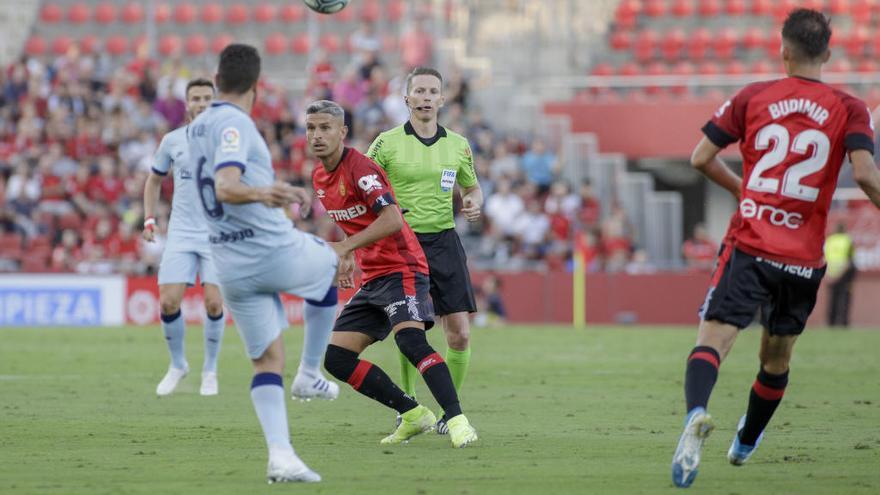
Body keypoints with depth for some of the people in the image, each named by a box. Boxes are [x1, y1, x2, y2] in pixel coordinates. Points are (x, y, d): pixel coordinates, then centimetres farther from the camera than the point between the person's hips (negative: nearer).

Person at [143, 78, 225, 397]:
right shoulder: (172, 141, 4)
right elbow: (154, 180, 19)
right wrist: (149, 220, 10)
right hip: (181, 235, 2)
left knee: (214, 303, -11)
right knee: (168, 302, -9)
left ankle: (210, 370, 10)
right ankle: (177, 365, 16)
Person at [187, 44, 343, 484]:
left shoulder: (197, 127, 14)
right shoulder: (235, 124, -14)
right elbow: (226, 187, -29)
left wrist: (277, 191, 40)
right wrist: (263, 193, -44)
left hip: (230, 264, 7)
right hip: (276, 250, -7)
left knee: (267, 361, 7)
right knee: (330, 264, 26)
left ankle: (280, 454, -10)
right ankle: (309, 375, 24)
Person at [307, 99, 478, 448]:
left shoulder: (359, 168, -14)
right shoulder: (319, 178, 12)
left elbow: (392, 220, -26)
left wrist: (345, 247, -27)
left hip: (401, 269, -9)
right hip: (372, 279, 9)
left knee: (409, 339, -32)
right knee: (335, 358, 0)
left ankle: (457, 420, -36)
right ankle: (413, 414, 6)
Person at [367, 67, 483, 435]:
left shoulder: (458, 145, 8)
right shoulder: (387, 143, -2)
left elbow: (472, 187, 22)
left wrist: (473, 203, 0)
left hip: (444, 242, 3)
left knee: (459, 334, -5)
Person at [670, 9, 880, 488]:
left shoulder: (753, 98, 4)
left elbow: (701, 157, 6)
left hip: (748, 248, -1)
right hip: (803, 260, 1)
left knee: (712, 340, -12)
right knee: (776, 357, 21)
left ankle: (696, 413, -41)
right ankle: (746, 443, 39)